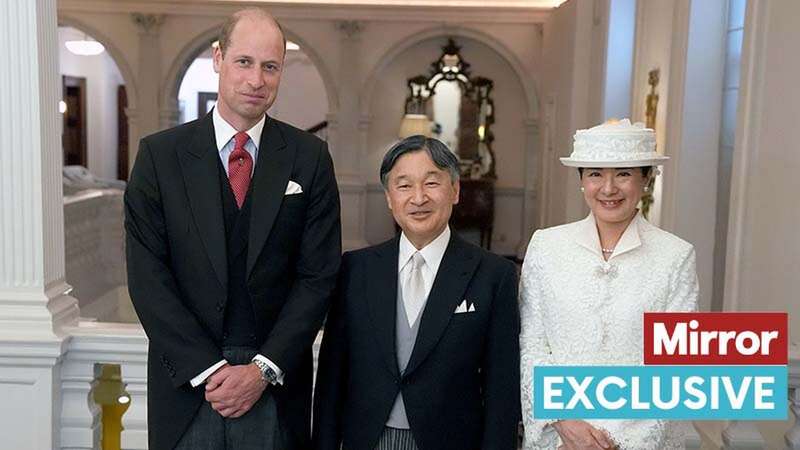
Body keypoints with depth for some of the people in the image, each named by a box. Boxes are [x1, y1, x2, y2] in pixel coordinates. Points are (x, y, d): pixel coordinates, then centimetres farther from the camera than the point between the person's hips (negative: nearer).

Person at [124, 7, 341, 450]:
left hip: (276, 381, 0)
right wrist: (209, 369, -11)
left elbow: (318, 276, -3)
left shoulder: (309, 157, -1)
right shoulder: (160, 153, -2)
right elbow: (147, 276, -5)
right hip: (186, 381, 0)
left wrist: (265, 368, -11)